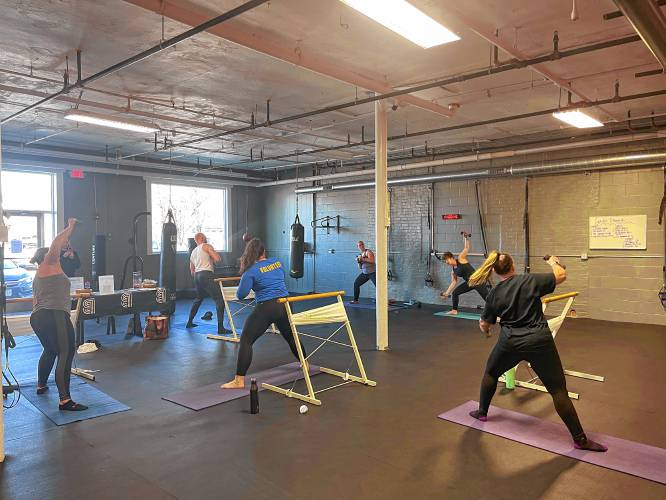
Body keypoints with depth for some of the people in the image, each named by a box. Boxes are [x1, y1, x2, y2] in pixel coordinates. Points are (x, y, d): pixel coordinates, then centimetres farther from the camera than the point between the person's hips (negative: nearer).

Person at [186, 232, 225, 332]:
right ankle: (220, 328, -18)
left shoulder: (193, 252, 24)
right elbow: (217, 259, -10)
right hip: (206, 275, -8)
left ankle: (189, 322, 37)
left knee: (198, 298, 29)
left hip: (196, 276, 9)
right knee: (219, 300, -10)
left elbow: (192, 272, 28)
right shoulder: (207, 246, 2)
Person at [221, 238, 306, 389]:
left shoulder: (252, 271, -8)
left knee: (246, 340, -1)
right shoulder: (278, 263, 8)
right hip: (284, 305, 6)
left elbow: (240, 295, -6)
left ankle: (239, 380, -5)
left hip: (266, 308, -6)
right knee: (290, 336, 27)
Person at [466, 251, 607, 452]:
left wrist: (485, 330, 36)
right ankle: (580, 439, 8)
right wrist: (554, 263, 27)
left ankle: (482, 412, 39)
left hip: (510, 342, 1)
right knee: (558, 389, 4)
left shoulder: (494, 294, 3)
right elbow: (561, 275, 6)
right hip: (539, 341, -1)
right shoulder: (531, 280, -4)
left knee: (491, 373, 27)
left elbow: (484, 325, 11)